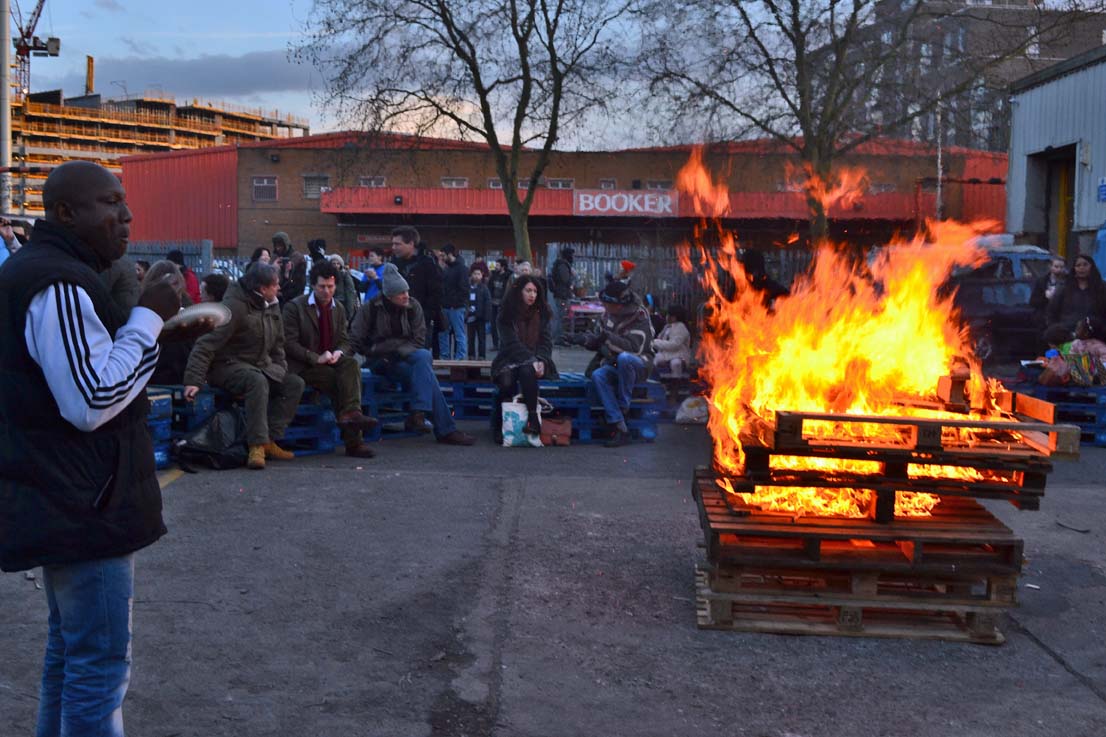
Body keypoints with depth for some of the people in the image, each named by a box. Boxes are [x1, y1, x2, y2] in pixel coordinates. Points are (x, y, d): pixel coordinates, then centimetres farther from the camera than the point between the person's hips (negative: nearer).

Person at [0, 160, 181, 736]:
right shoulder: (60, 286, -20)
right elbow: (93, 402, -26)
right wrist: (147, 318, -20)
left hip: (59, 502, 11)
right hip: (83, 506, -11)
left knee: (69, 645, 22)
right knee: (100, 663, -3)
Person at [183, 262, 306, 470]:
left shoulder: (272, 305, 7)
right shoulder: (235, 305, -19)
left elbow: (277, 344, 21)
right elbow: (206, 345, -23)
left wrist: (281, 371, 8)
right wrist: (193, 381, -31)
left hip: (261, 365, 9)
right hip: (227, 365, -8)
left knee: (295, 383, -9)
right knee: (257, 381, -37)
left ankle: (269, 440, -10)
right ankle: (257, 446, -37)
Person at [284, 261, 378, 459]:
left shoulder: (339, 308, 16)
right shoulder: (295, 307, -2)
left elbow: (344, 340, 17)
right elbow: (289, 343, -8)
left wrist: (339, 352, -9)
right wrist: (316, 358, -19)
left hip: (331, 361, 5)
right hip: (303, 366, -5)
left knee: (351, 364, -27)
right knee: (337, 379, -28)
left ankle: (351, 412, -40)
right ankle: (352, 440, -31)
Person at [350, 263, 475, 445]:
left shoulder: (413, 306, 1)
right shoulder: (370, 309, -6)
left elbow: (419, 340, -1)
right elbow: (356, 342, -6)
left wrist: (398, 349, -15)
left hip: (406, 357, 4)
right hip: (381, 362, -4)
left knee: (424, 357, -34)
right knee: (425, 371, -29)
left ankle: (418, 414, -37)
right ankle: (445, 429, -31)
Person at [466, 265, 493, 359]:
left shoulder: (484, 288, -2)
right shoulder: (467, 287, 6)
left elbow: (488, 305, -6)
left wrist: (487, 319, -13)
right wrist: (464, 316, 2)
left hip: (480, 317, -3)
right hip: (470, 317, 3)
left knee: (481, 338, 1)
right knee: (471, 338, 9)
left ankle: (482, 356, 5)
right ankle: (471, 356, 15)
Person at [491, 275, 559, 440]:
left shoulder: (543, 314, 8)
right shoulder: (507, 315, 0)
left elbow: (546, 342, 4)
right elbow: (512, 343, -9)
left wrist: (541, 361, -16)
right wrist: (531, 361, -21)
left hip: (535, 361, 1)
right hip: (510, 361, -1)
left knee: (526, 371, -35)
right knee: (507, 382, -32)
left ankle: (532, 418, -38)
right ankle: (501, 426, -15)